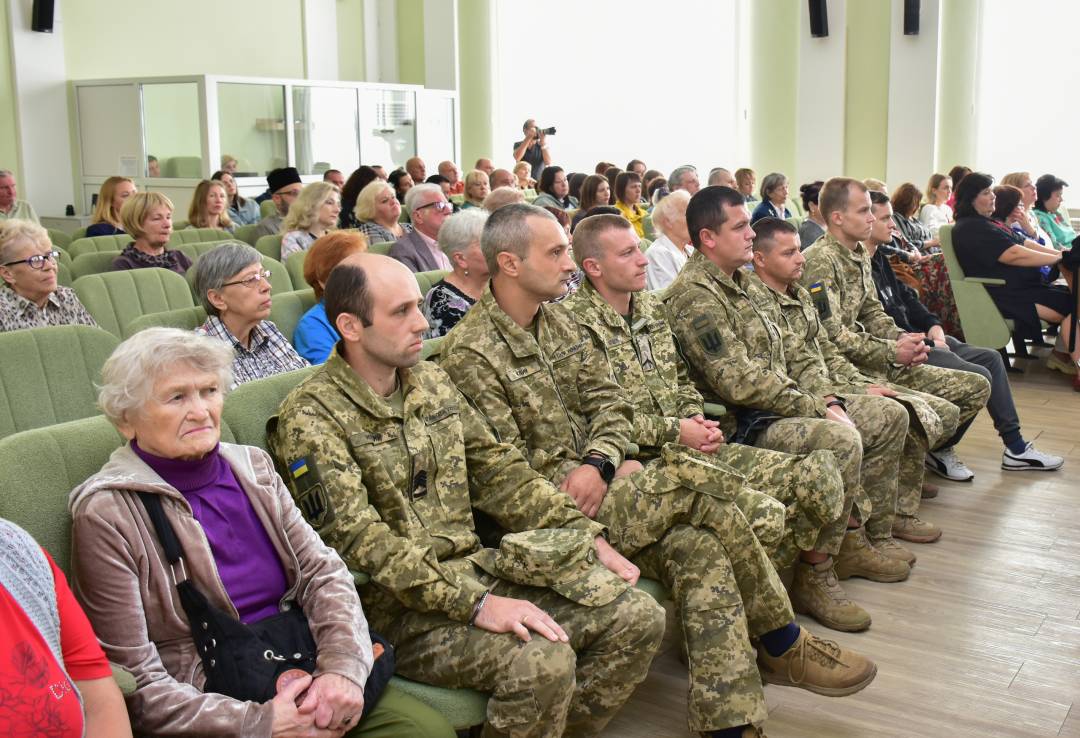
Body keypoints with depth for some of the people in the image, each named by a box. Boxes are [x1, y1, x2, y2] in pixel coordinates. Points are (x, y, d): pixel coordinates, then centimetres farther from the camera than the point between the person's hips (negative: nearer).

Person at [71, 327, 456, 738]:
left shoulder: (253, 467, 9)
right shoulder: (107, 514, -8)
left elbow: (322, 570, 4)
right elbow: (135, 683, -10)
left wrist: (343, 667, -14)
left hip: (301, 675, 5)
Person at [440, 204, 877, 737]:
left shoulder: (558, 321, 12)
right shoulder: (470, 354, -14)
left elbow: (610, 403, 10)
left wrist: (597, 464, -12)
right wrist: (617, 475, -13)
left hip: (589, 484, 8)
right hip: (545, 511, -7)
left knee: (697, 543, -19)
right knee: (694, 478, -22)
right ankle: (782, 643, -6)